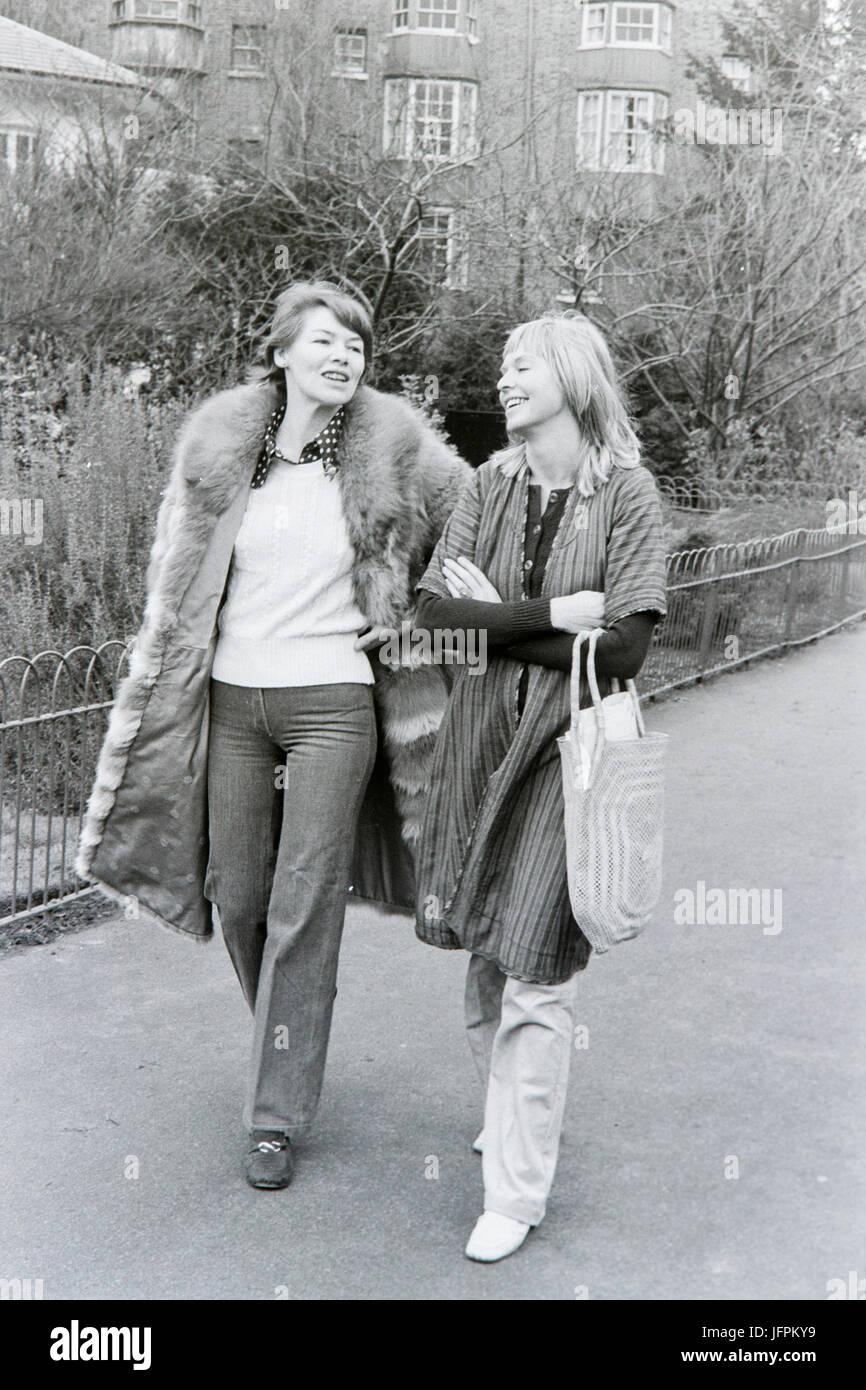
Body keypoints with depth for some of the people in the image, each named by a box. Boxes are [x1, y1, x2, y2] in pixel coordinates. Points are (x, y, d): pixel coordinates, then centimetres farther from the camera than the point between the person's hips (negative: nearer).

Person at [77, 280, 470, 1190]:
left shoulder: (393, 455, -2)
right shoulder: (217, 449, 3)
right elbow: (175, 587, 9)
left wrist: (424, 617, 3)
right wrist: (149, 701, 9)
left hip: (332, 703, -3)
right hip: (231, 702, 3)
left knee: (305, 907, -3)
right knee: (238, 897, 11)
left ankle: (279, 1115, 9)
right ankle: (291, 1047, 38)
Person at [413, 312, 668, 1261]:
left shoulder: (626, 492, -6)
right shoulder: (492, 485, 7)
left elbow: (624, 649, -13)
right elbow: (432, 606, -3)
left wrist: (499, 617, -8)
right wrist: (548, 614, -14)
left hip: (571, 740, -4)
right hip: (483, 731, 5)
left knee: (535, 971, -5)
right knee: (484, 946, 13)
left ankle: (517, 1191, 7)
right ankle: (510, 1112, 37)